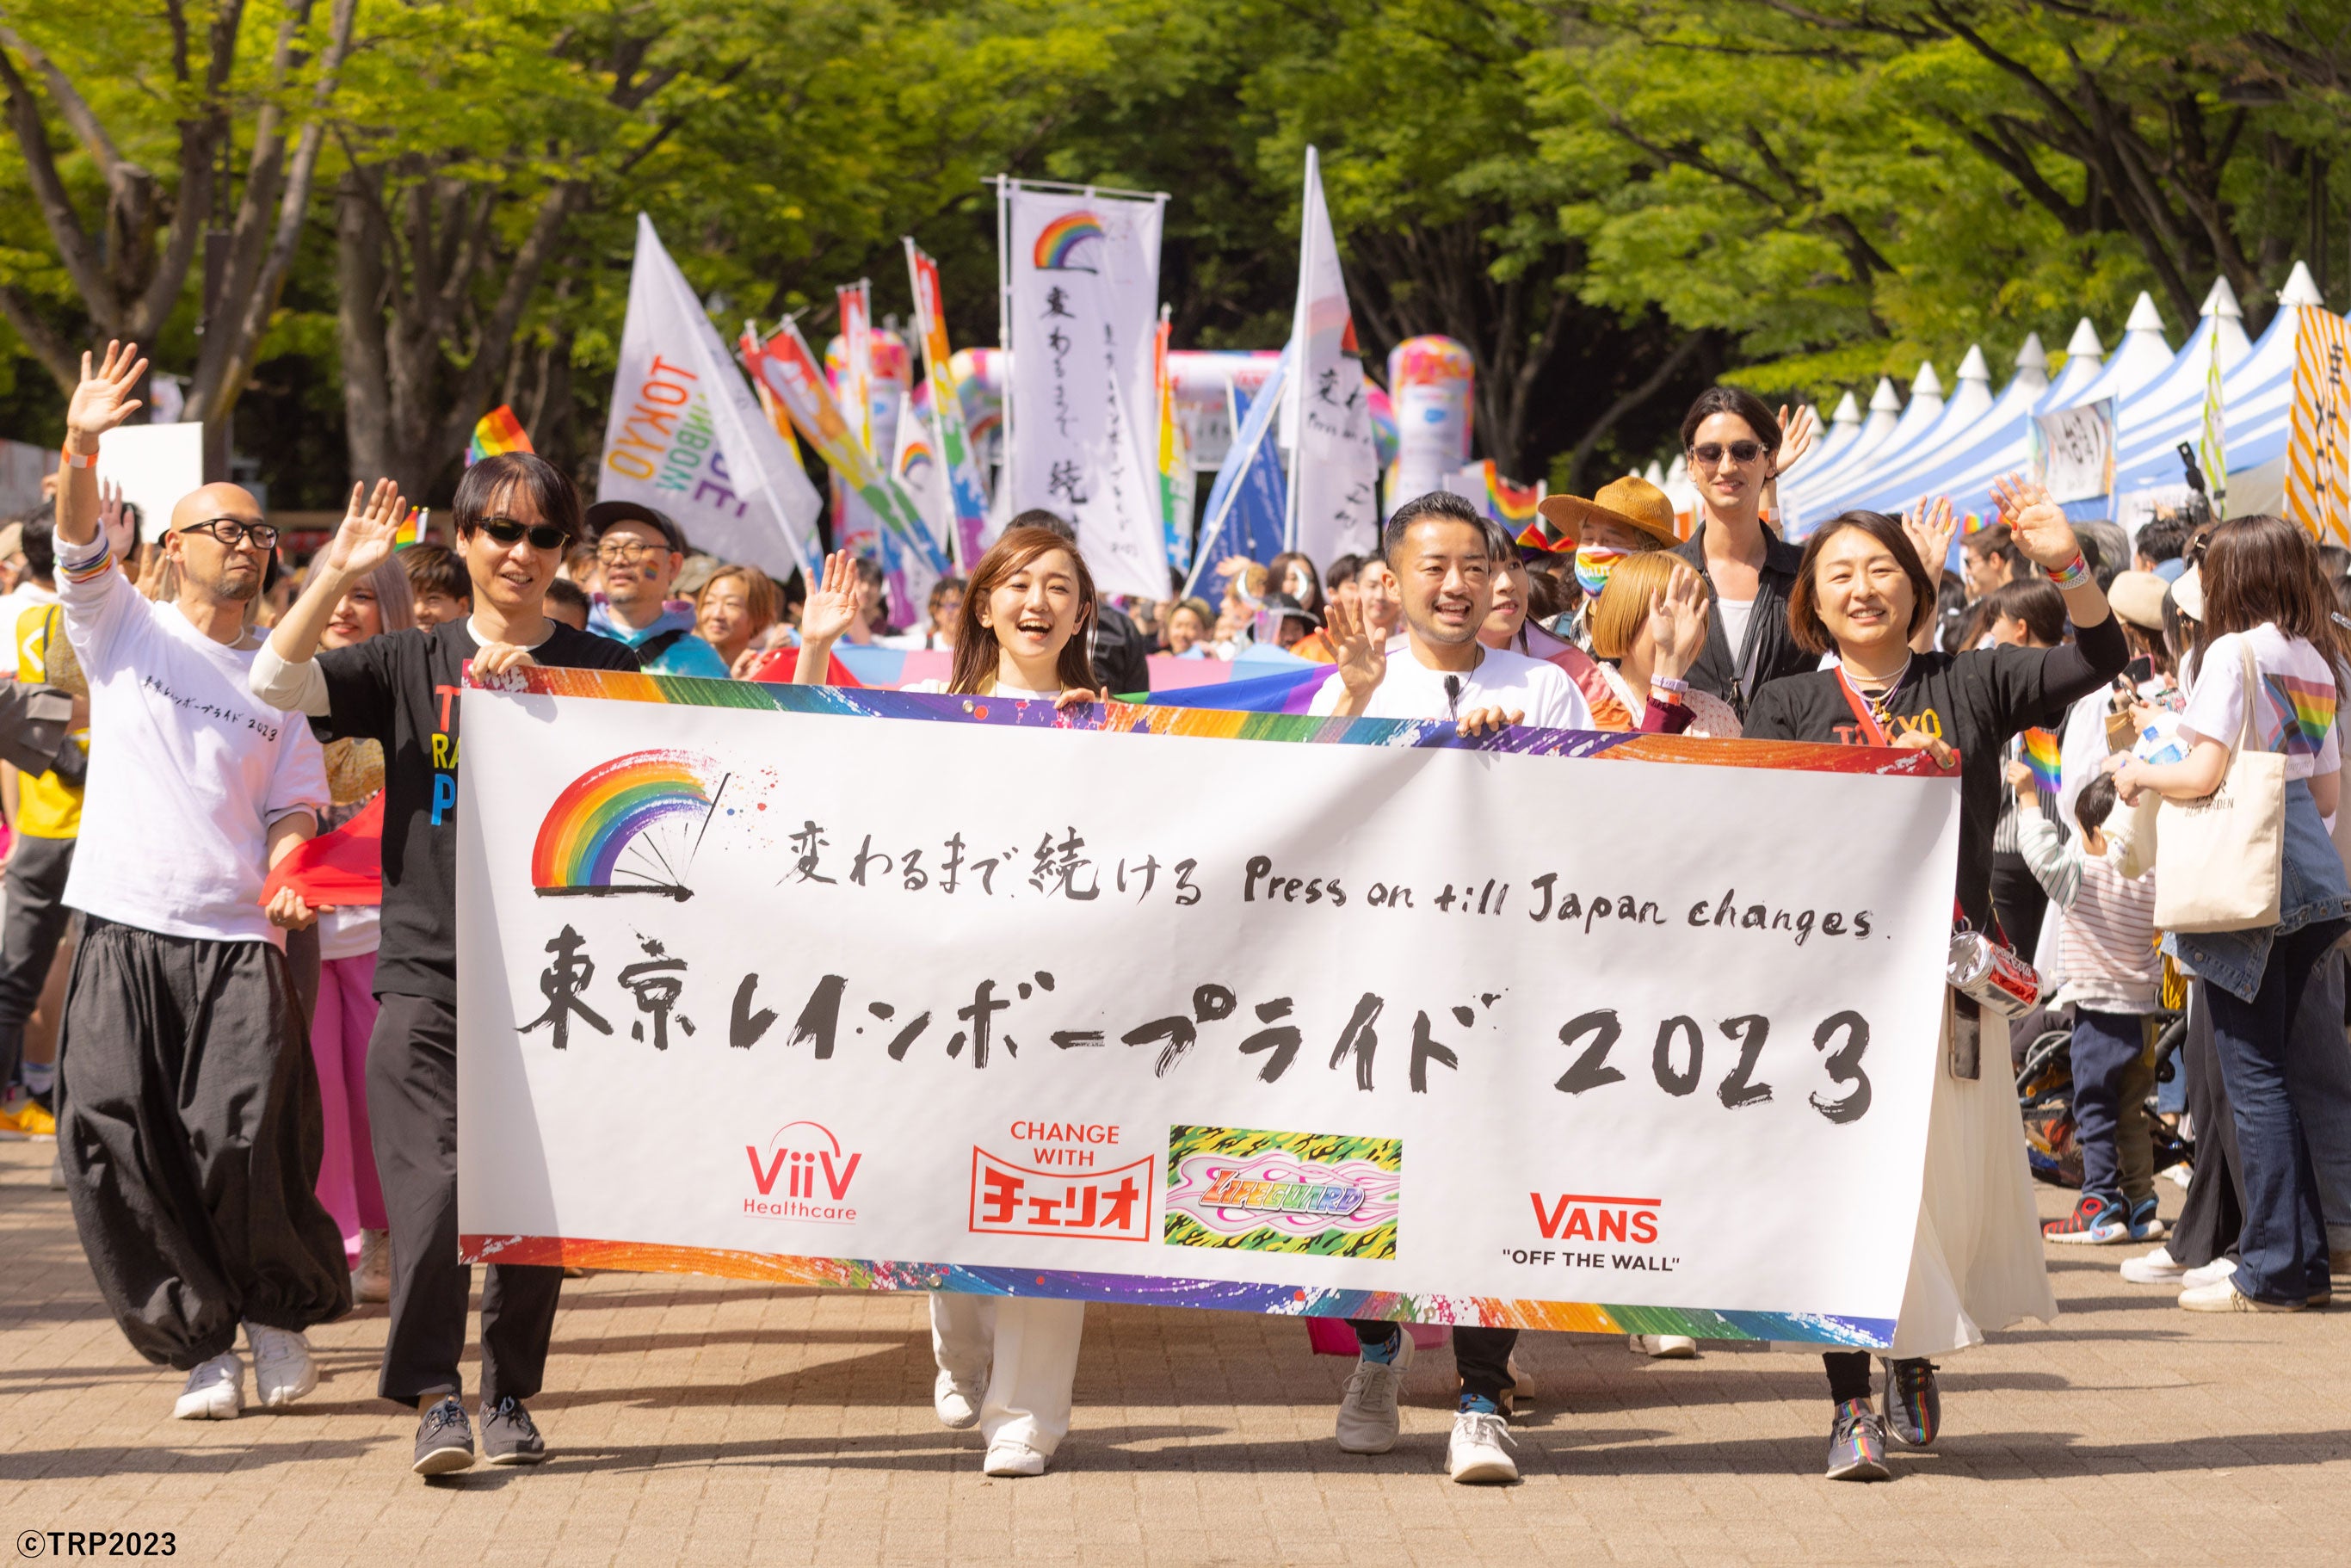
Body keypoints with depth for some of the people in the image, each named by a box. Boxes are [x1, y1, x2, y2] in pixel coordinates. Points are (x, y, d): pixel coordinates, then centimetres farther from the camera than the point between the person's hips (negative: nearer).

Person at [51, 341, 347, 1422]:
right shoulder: (123, 630, 9)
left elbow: (296, 806, 14)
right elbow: (81, 550, -8)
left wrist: (289, 868, -9)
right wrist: (82, 451, -27)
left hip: (237, 939, 0)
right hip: (122, 934, 0)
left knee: (248, 1141, -14)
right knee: (115, 1142, -5)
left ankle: (279, 1312, 10)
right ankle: (200, 1343, 9)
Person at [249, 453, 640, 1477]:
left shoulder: (598, 666, 8)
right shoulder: (412, 664, 8)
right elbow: (276, 684, -2)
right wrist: (336, 575, -11)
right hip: (427, 970, -1)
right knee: (433, 1187, -13)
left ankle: (511, 1393, 19)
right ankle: (434, 1395, -4)